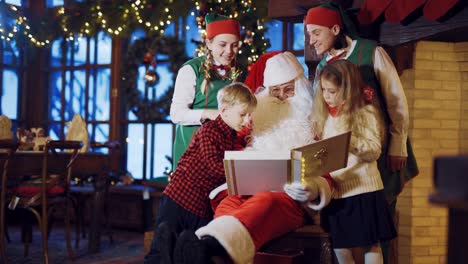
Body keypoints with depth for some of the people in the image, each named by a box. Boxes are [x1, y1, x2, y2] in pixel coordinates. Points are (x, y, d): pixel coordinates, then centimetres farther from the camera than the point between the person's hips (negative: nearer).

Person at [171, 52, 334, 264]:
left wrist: (312, 190, -16)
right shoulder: (260, 115, 29)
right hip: (251, 190, 4)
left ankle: (208, 247, -71)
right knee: (228, 204, -34)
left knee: (265, 202, -40)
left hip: (290, 199, -4)